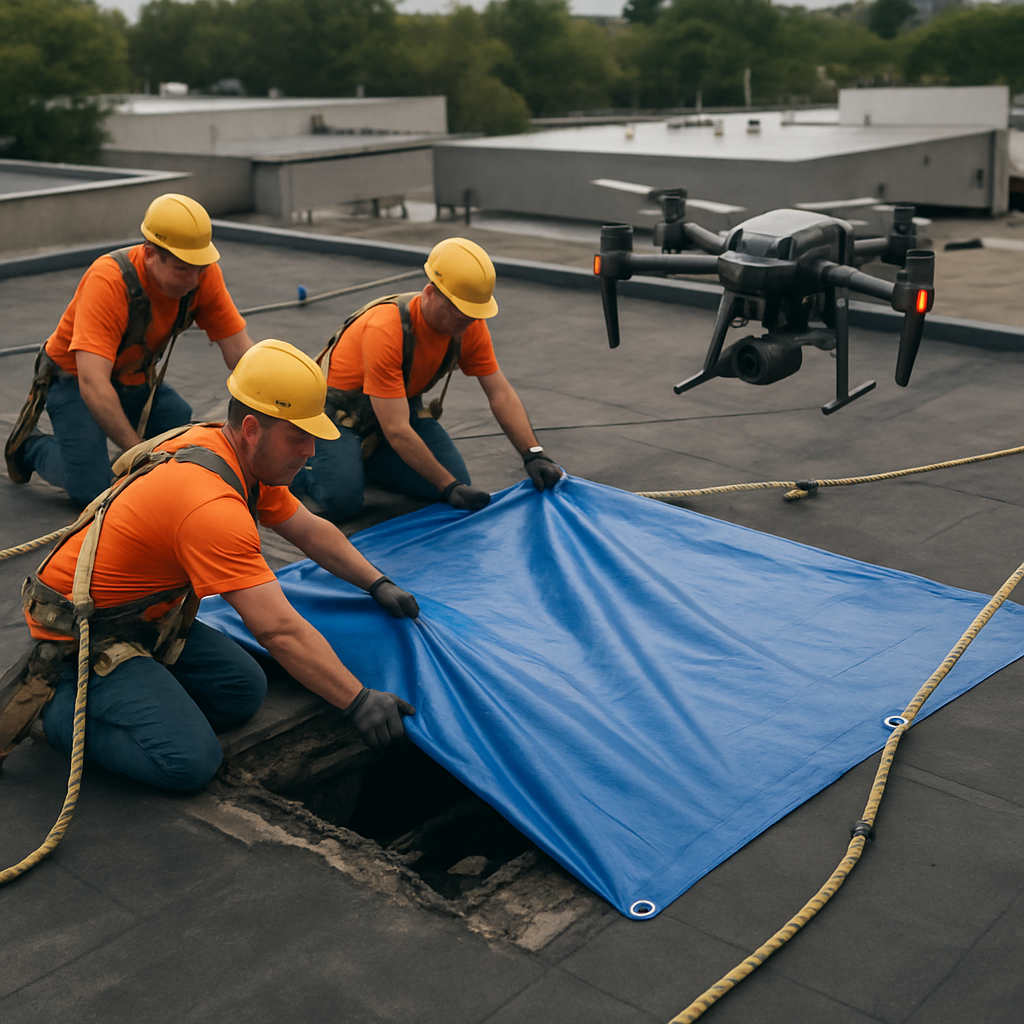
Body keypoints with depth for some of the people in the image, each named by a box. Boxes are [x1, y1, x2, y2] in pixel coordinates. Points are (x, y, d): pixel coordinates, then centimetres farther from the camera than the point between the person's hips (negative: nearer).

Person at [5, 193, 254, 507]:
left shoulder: (204, 274, -19)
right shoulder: (109, 280, -34)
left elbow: (240, 354, -13)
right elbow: (93, 383, -40)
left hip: (137, 379, 6)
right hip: (74, 378, -5)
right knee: (92, 489, -20)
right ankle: (30, 446, 11)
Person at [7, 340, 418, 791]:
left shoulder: (247, 457, -3)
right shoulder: (211, 506, -33)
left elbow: (312, 532, 12)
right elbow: (279, 630, -34)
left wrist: (378, 585, 10)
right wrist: (359, 702, -29)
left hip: (144, 614, 9)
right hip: (83, 633, -9)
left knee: (244, 690, 3)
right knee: (189, 761, -18)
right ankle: (56, 705, -2)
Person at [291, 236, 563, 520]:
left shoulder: (469, 325, -17)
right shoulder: (385, 330, -37)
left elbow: (501, 394, -10)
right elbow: (396, 430, -37)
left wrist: (535, 455, -22)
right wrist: (450, 487, -34)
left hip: (403, 404, 6)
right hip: (341, 410, -6)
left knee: (458, 483, -12)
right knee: (342, 500, -28)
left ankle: (367, 459, 10)